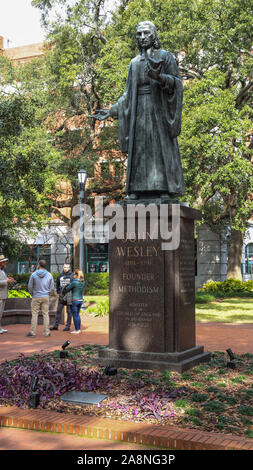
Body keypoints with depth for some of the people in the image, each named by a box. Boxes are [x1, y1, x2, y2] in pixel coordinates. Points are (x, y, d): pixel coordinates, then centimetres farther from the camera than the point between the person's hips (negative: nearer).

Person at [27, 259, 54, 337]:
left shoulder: (34, 275, -8)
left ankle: (32, 332, 4)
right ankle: (47, 332, 7)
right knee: (45, 314, 6)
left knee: (34, 314, 4)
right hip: (45, 297, 2)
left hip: (36, 297, -2)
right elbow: (51, 287, 3)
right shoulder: (49, 275, -2)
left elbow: (30, 287, -4)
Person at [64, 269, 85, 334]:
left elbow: (67, 289, -5)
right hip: (81, 300, 6)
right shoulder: (83, 282, 2)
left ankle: (77, 330, 7)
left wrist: (63, 291, 15)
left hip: (75, 300, -6)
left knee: (75, 315, 4)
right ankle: (79, 329, 21)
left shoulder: (74, 282, -17)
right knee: (77, 314, 18)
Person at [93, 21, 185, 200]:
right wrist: (111, 111, 12)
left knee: (161, 148, -11)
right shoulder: (135, 63, 19)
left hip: (159, 110, -5)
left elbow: (177, 82, -5)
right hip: (139, 113, 5)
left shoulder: (166, 56, 6)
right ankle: (137, 192, -5)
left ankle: (166, 192, -12)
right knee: (139, 150, -3)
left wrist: (158, 77, -24)